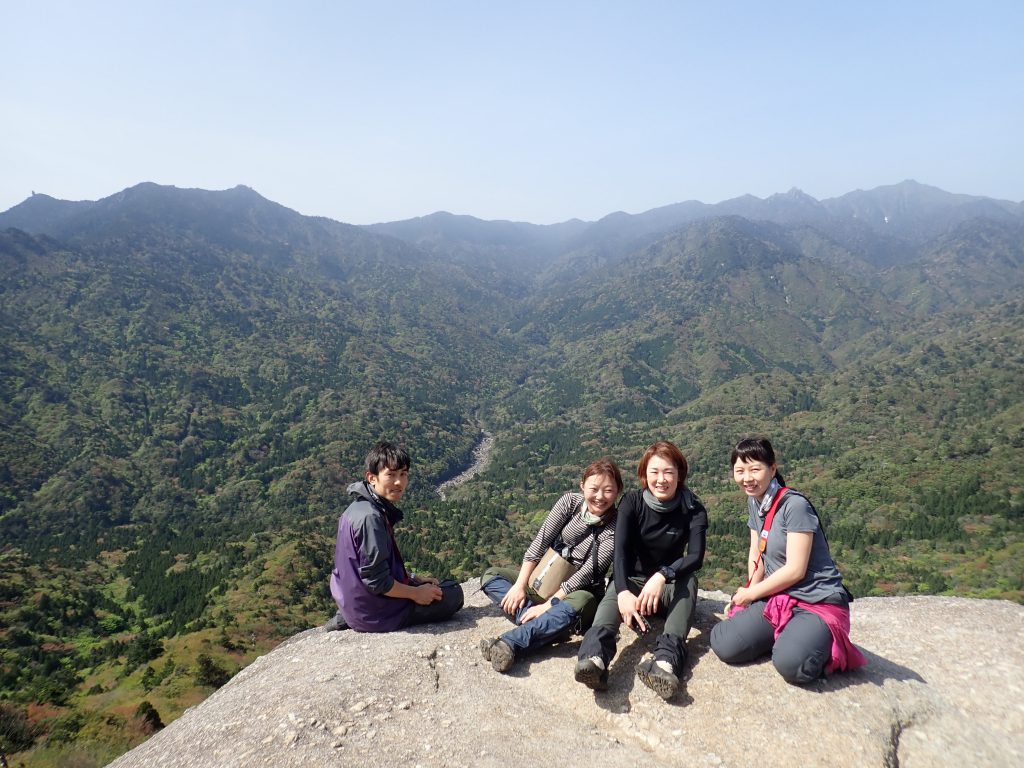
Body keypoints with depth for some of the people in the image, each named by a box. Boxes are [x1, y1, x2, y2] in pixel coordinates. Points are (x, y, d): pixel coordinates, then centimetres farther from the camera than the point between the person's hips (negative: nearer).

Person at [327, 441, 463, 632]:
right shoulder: (370, 517, -25)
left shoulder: (359, 508, 5)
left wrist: (415, 579, 8)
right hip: (373, 615, -9)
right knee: (453, 594, 0)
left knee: (430, 586, 28)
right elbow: (377, 581, -24)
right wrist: (416, 593, -11)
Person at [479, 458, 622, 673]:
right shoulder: (570, 502, -5)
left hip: (576, 593, -4)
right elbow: (540, 541, -12)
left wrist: (547, 606, -27)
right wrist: (520, 585, -22)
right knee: (491, 577, -14)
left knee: (581, 602, -40)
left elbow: (586, 574, -21)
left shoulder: (614, 529, -14)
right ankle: (551, 627, -29)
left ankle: (508, 645, -51)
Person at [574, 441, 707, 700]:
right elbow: (620, 549, -23)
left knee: (687, 580, -34)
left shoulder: (692, 510, -11)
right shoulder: (631, 503, -10)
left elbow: (695, 557, -23)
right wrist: (623, 591, -42)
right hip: (633, 579, 0)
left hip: (670, 586, 1)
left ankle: (666, 661, -55)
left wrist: (662, 576, -43)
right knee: (614, 593, -34)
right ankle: (594, 659, -61)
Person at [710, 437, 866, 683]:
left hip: (818, 602, -6)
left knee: (791, 665, -32)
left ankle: (824, 643, 1)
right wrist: (750, 591, -2)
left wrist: (750, 594, -8)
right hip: (778, 597, 6)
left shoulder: (795, 505, -18)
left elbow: (795, 570, -19)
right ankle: (785, 635, 10)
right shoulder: (754, 501, 6)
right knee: (724, 645, -14)